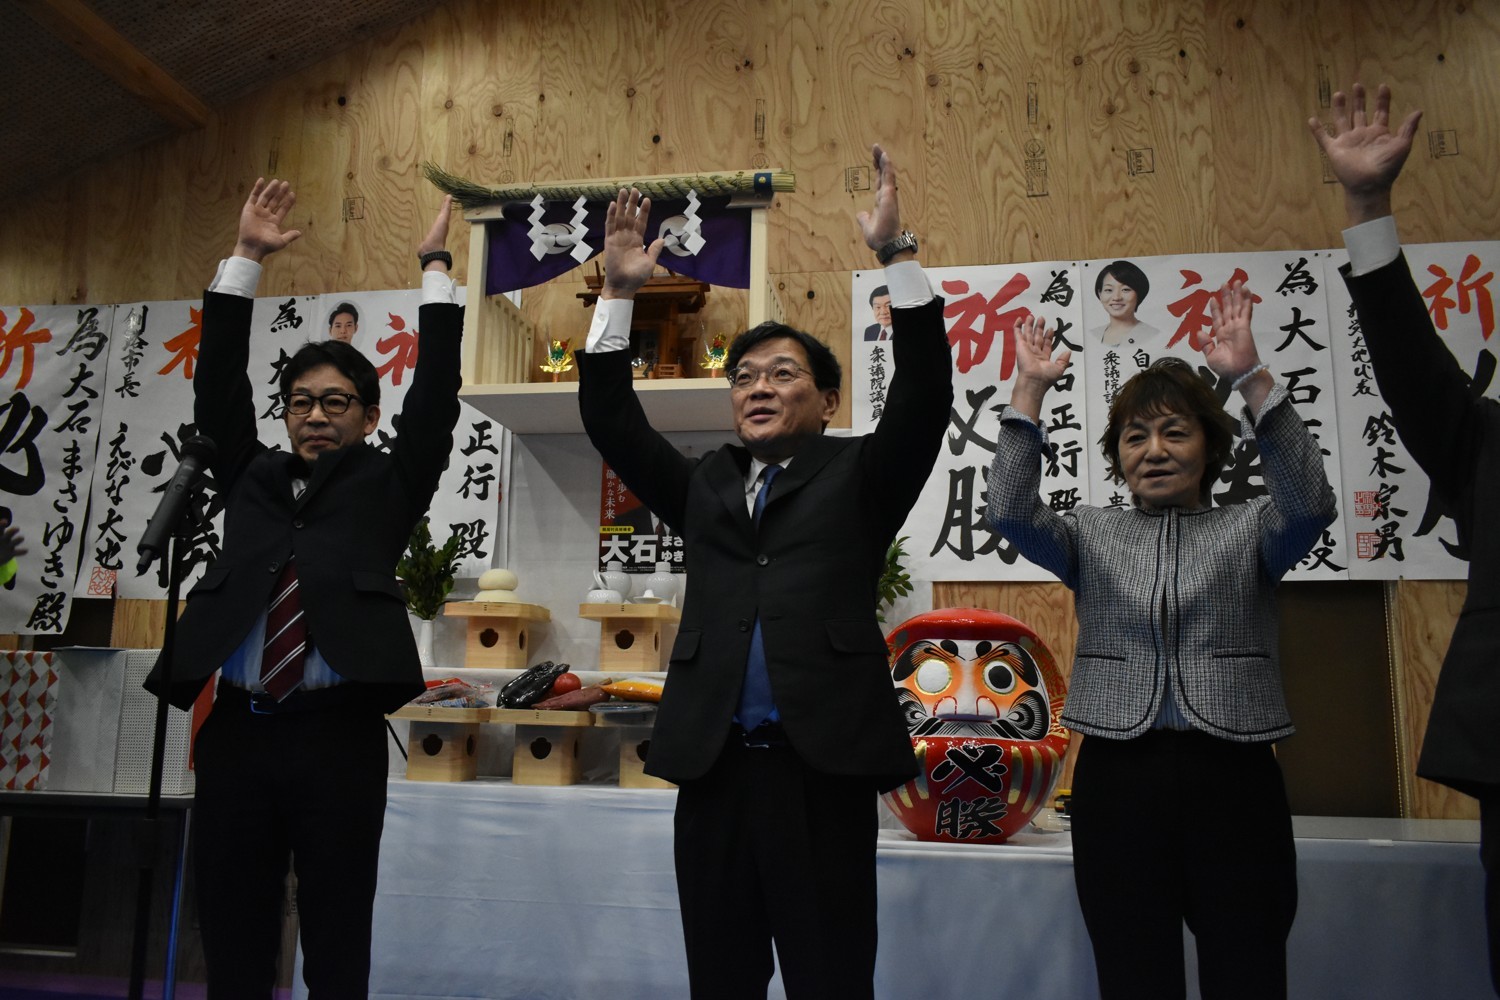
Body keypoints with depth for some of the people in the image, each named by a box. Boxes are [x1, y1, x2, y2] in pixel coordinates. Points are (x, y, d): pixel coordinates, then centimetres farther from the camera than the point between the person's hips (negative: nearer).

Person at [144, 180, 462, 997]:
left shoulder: (388, 485, 9)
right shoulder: (250, 477, 16)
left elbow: (434, 398, 1)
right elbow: (217, 385, 12)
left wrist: (435, 271, 2)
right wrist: (246, 259, 10)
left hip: (337, 733, -3)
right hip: (236, 730, 3)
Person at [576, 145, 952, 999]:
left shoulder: (858, 476, 7)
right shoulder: (705, 486, 16)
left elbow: (925, 394, -6)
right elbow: (612, 422, 11)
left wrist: (897, 254, -12)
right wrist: (619, 294, 4)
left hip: (822, 768, -3)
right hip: (714, 768, 4)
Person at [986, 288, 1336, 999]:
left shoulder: (1251, 530, 9)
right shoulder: (1092, 534, 11)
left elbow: (1310, 503, -12)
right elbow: (1011, 511, -6)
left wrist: (1250, 378, -21)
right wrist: (1029, 392, -14)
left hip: (1234, 777, 0)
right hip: (1117, 778, 1)